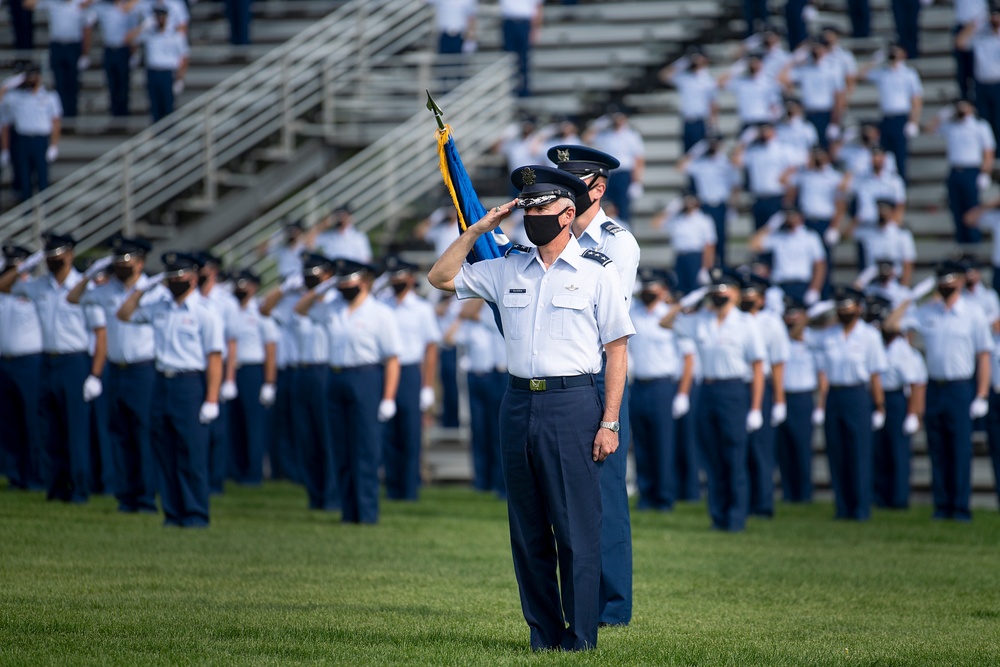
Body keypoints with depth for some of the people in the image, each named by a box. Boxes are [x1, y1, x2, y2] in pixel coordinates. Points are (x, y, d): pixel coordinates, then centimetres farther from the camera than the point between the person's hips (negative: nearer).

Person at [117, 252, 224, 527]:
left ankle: (196, 514, -1)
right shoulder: (159, 309, 15)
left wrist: (211, 400, -15)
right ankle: (173, 512, 12)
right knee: (164, 452, 7)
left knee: (192, 453, -6)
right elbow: (125, 314, 26)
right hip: (162, 382, 7)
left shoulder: (205, 313, -4)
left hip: (190, 383, -7)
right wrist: (142, 288, 14)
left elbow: (215, 358, -9)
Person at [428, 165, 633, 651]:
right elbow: (441, 277, 19)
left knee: (577, 529, -5)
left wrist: (609, 423, -8)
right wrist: (479, 229, 9)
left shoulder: (597, 271, 0)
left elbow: (616, 350, -1)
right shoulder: (508, 270, 13)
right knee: (528, 530, 8)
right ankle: (543, 634, 15)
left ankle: (580, 638, -1)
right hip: (519, 405, 5)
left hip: (573, 404, -5)